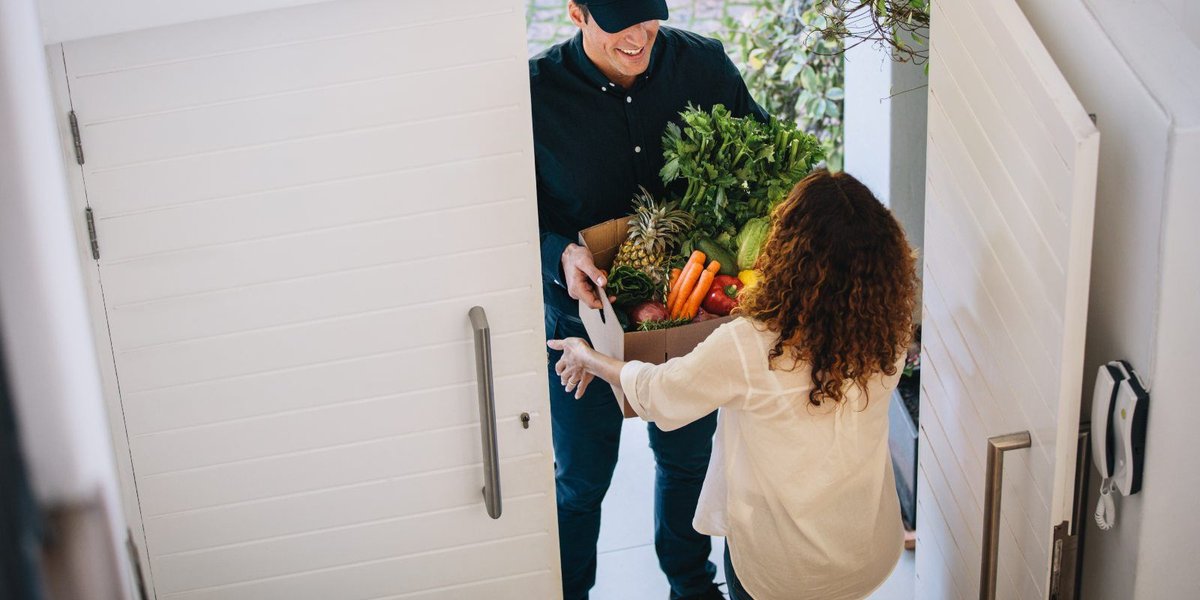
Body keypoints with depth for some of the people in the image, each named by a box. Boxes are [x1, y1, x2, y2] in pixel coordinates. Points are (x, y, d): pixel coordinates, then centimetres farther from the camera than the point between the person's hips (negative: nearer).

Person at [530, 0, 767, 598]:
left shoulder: (705, 65, -12)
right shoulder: (537, 92, -19)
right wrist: (560, 257, -32)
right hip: (584, 318, -3)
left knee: (688, 458, 24)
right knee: (581, 479, 14)